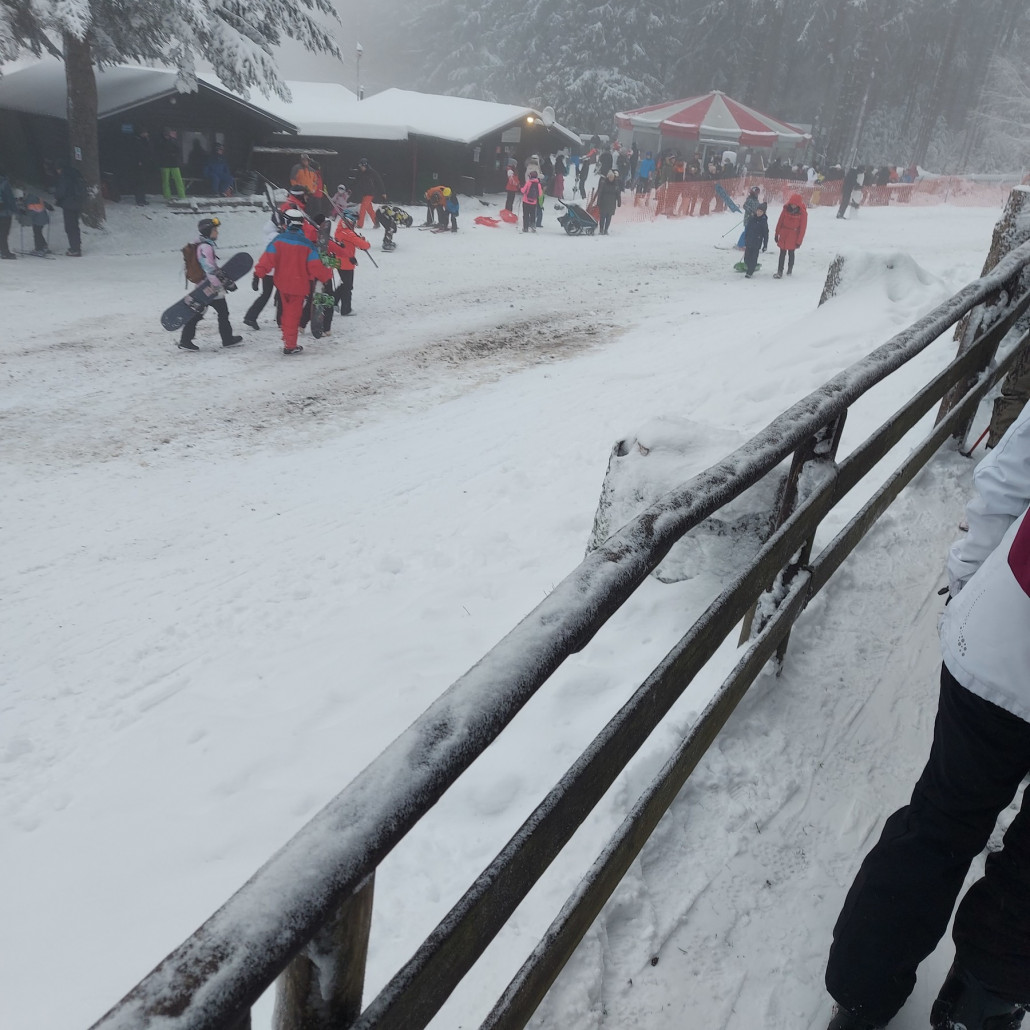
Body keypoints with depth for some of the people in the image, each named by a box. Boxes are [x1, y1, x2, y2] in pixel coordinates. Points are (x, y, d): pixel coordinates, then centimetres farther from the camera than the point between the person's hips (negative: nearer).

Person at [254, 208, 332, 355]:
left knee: (287, 310, 24)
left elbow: (268, 258, -16)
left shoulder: (279, 240, -10)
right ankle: (290, 345, 8)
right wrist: (327, 275, 5)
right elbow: (315, 266, -12)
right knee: (293, 314, 6)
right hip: (299, 285, -2)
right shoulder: (307, 245, -14)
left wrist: (258, 274, -14)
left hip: (282, 283, 3)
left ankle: (287, 338, 32)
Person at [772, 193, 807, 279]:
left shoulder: (802, 213, -11)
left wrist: (799, 241, -8)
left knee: (791, 253, 9)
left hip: (793, 236, -2)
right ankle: (779, 272, 1)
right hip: (784, 234, 2)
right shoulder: (786, 209, -4)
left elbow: (803, 227, -8)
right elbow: (780, 222, 5)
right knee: (782, 253, 0)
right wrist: (776, 234, 7)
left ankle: (790, 269, 30)